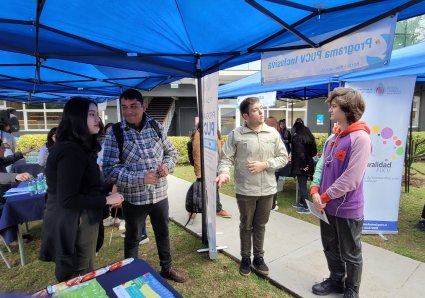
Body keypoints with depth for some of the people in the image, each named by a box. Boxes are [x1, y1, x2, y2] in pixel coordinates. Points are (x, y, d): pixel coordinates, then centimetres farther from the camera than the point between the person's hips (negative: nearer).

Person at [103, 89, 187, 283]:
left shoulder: (156, 127, -1)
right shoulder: (114, 134, -12)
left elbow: (171, 151, 8)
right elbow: (109, 169, -16)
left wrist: (167, 165, -13)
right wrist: (140, 177, -26)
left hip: (160, 194, 4)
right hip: (133, 198, -3)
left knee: (163, 233, 21)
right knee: (132, 239, 17)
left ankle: (166, 268, 44)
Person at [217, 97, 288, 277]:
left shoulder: (273, 133, 0)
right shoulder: (236, 134, -8)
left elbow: (283, 157, 4)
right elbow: (226, 158, -7)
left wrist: (264, 164, -12)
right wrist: (224, 172, -27)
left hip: (267, 189, 3)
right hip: (245, 190, -2)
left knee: (260, 225, 19)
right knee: (246, 226, 15)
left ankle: (259, 257, 39)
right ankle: (245, 258, 36)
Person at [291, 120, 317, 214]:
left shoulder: (296, 137, -12)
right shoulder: (310, 136, 10)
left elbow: (299, 152, -21)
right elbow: (314, 152, 14)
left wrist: (302, 165, -15)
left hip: (300, 165, -8)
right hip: (309, 164, 8)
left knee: (302, 186, -1)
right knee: (303, 185, 18)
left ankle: (306, 207, 4)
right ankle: (301, 203, 30)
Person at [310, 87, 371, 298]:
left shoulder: (360, 138, -18)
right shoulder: (333, 137, 6)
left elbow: (351, 178, -22)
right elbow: (322, 165, 6)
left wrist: (325, 197, -15)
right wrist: (315, 191, -8)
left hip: (347, 208, -7)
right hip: (327, 205, 7)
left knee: (350, 254, 15)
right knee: (330, 248, 22)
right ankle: (336, 280, 44)